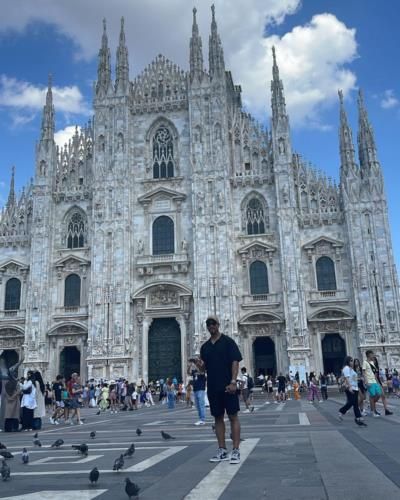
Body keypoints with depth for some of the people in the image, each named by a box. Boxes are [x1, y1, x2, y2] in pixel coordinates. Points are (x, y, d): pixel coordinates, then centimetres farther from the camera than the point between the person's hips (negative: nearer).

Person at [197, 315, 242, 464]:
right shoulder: (205, 346, 13)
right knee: (218, 417, 9)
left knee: (233, 416, -2)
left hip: (228, 386, -5)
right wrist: (200, 365, -7)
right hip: (212, 387, 5)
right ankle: (222, 450, 16)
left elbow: (235, 362, -8)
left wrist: (233, 382, -17)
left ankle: (236, 451, 0)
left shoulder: (228, 341, -2)